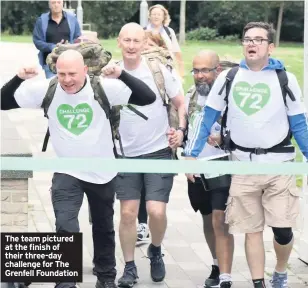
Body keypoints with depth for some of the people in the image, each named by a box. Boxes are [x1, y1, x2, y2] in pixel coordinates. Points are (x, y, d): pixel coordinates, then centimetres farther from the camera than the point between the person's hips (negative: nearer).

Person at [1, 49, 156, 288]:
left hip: (102, 172, 1)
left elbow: (148, 98, -24)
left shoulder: (104, 88, -20)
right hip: (66, 173, -1)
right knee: (66, 227, -19)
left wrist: (122, 75, -37)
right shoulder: (45, 89, -15)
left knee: (104, 229, 20)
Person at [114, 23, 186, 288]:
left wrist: (180, 129, -10)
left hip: (159, 152, -2)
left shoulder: (159, 70, -6)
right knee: (128, 213, 1)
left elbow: (181, 103, 3)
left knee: (156, 211, -10)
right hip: (126, 155, 2)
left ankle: (156, 251, 20)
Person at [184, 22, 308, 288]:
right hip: (244, 167, 1)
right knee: (252, 230, 4)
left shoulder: (285, 80, -1)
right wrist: (192, 154, 2)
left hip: (279, 166, -1)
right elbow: (208, 119, 6)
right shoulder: (228, 78, 2)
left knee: (282, 230, -4)